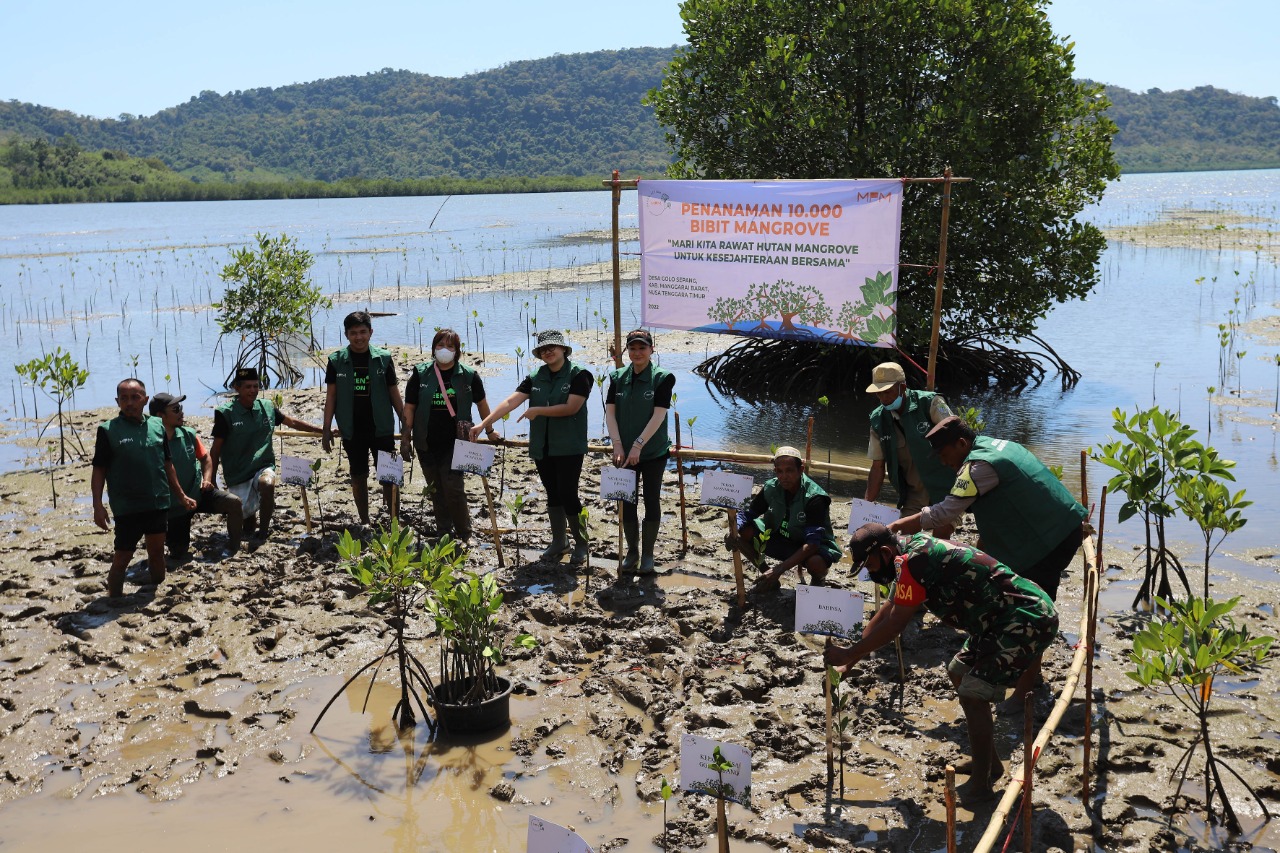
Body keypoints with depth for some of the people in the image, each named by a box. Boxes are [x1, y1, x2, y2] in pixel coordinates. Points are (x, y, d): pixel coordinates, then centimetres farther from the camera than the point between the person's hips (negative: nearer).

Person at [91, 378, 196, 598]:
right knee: (122, 557, 0)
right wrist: (98, 505, -12)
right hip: (126, 507, -4)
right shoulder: (108, 430, -5)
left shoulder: (157, 425, 5)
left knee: (157, 551, 15)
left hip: (158, 503, 4)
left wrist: (181, 495, 15)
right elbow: (99, 470, -5)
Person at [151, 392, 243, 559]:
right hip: (174, 506, -3)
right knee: (179, 555, 2)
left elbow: (205, 458, 12)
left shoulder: (188, 434, -6)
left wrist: (207, 479, -5)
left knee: (234, 502, -20)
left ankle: (232, 549, -2)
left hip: (198, 493, 3)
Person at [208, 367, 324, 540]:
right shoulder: (226, 413, -7)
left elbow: (293, 422, 15)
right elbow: (215, 450, -5)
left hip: (263, 467, 2)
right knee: (249, 525, -6)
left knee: (267, 484, -35)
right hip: (237, 474, -1)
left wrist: (324, 430, 14)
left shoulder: (267, 407, 3)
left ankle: (263, 532, -14)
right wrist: (209, 478, -15)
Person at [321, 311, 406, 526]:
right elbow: (331, 396, 2)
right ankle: (364, 523, 19)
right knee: (359, 477, 9)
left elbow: (394, 394, 4)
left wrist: (406, 425, 2)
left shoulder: (383, 358, 0)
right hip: (352, 431, 1)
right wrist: (326, 429, -3)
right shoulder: (337, 361, 0)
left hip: (381, 428, -1)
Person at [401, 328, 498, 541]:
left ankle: (464, 536, 5)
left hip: (455, 443, -2)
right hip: (426, 444, 2)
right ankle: (444, 535, 22)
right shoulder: (421, 374, 1)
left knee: (454, 488, -11)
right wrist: (405, 438, 2)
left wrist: (490, 431, 21)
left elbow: (481, 403, 13)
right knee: (436, 491, 10)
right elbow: (409, 407, 5)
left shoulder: (468, 376, -1)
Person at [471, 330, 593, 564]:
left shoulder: (579, 375, -7)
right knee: (553, 494, 12)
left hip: (568, 448, -5)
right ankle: (558, 543, 23)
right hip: (542, 447, 5)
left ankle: (581, 543, 10)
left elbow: (571, 407, -17)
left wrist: (537, 410, -12)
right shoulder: (535, 378, 7)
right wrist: (483, 423, -12)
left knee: (567, 494, -5)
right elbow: (510, 402, -2)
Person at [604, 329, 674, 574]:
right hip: (624, 452, 3)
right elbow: (610, 412, -1)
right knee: (627, 501, 8)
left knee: (652, 500, 5)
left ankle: (648, 554, 15)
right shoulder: (618, 377, 2)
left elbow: (659, 415, -15)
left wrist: (638, 445, -19)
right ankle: (631, 552, 21)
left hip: (653, 452, -3)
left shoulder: (662, 378, -8)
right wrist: (617, 446, -12)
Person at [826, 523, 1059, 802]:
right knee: (959, 674, 19)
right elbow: (885, 613, 18)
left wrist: (849, 654, -6)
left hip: (1028, 620, -11)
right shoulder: (917, 552, 10)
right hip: (1004, 620, 11)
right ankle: (989, 762, 29)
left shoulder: (914, 561, -21)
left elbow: (894, 625, -17)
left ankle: (980, 786, 2)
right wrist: (850, 659, 17)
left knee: (972, 694, -11)